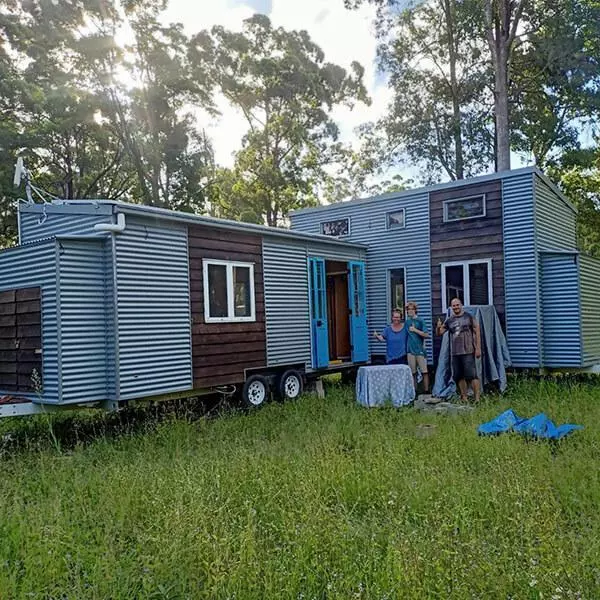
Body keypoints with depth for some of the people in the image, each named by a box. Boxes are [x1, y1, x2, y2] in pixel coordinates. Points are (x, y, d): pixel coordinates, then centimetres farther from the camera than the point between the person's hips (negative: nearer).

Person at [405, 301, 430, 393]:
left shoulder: (420, 321, -2)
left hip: (420, 350, -4)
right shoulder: (407, 322, 12)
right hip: (410, 350, 4)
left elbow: (426, 335, -9)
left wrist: (415, 330, -14)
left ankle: (426, 391, 0)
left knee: (424, 372, -4)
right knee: (413, 373, 7)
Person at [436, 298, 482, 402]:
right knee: (458, 377, 8)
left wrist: (478, 348, -7)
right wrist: (438, 327, -12)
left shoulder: (469, 317, 1)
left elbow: (477, 332, 0)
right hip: (455, 353, 5)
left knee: (472, 375, -9)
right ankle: (464, 398, 18)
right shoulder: (449, 321, 11)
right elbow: (439, 333, 11)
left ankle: (477, 398, -6)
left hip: (468, 352, -5)